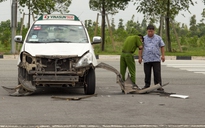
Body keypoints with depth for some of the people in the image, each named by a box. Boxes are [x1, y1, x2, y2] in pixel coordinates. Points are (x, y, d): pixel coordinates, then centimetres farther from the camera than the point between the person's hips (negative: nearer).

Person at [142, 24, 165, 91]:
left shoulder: (158, 38, 7)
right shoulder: (144, 38, 8)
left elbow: (162, 47, 9)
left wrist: (163, 55, 1)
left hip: (156, 59, -1)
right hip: (146, 60, 1)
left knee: (157, 73, -4)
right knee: (147, 73, 5)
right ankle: (147, 85, 15)